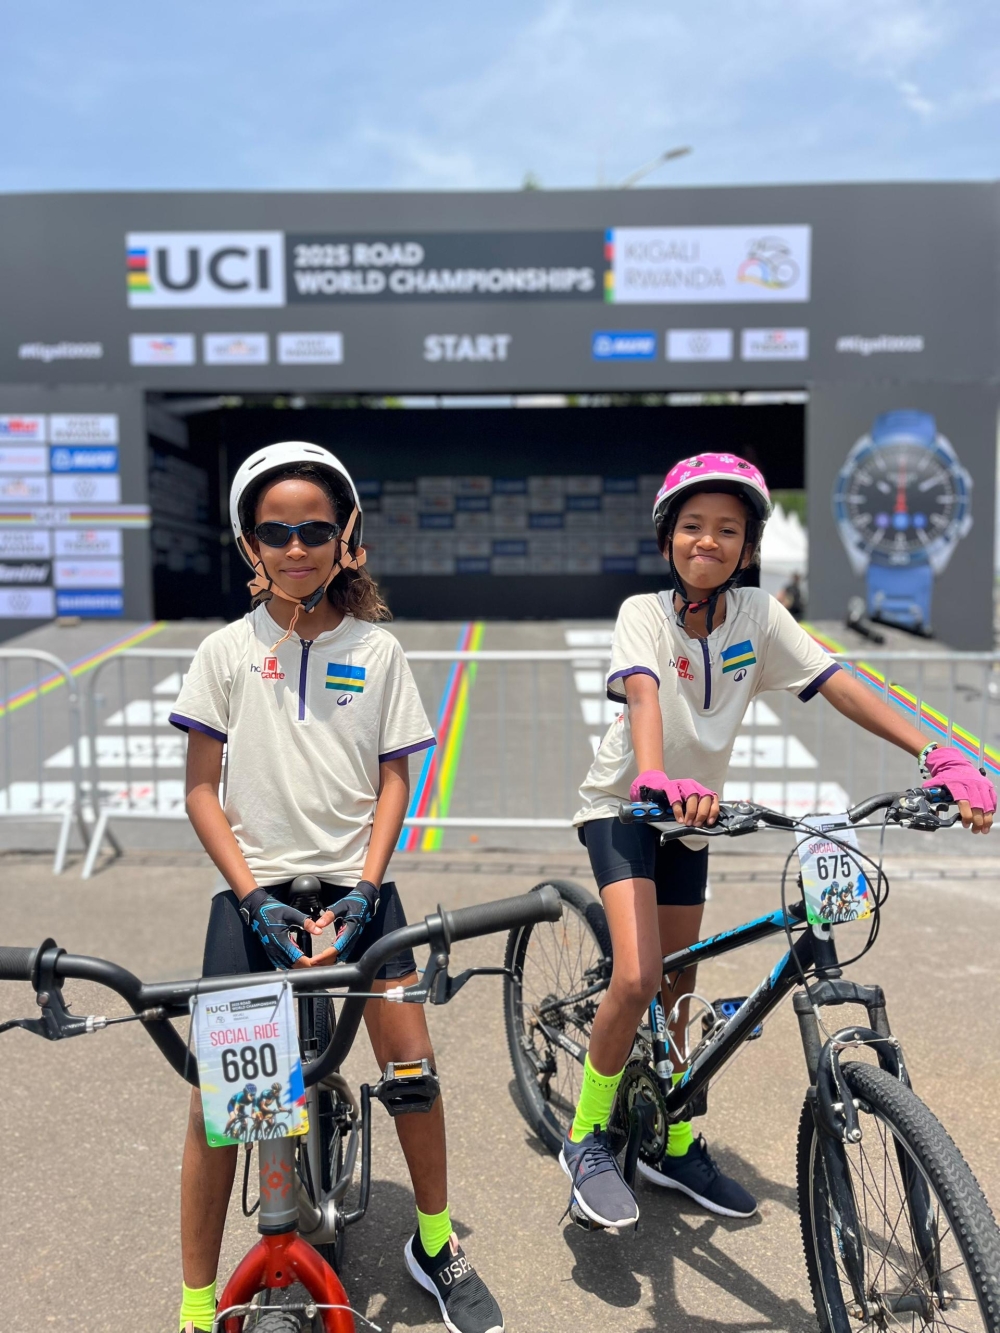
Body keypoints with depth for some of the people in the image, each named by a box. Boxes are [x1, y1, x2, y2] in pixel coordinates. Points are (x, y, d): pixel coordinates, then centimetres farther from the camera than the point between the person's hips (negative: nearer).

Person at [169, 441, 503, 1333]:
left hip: (353, 883, 1)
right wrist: (253, 895, -10)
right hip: (256, 890, 0)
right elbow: (202, 789, -1)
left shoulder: (377, 650, 1)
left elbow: (394, 778, 3)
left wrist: (366, 885, -9)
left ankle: (435, 1244, 26)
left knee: (410, 1059, -1)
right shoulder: (227, 650, -1)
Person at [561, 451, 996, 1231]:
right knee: (637, 977, -19)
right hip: (624, 806, -4)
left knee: (678, 988, 13)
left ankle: (675, 1147, 33)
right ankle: (587, 1139, 4)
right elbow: (642, 695, -36)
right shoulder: (644, 612, -18)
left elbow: (840, 687, -15)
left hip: (692, 815, 4)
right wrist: (657, 780, -55)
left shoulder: (759, 616, -9)